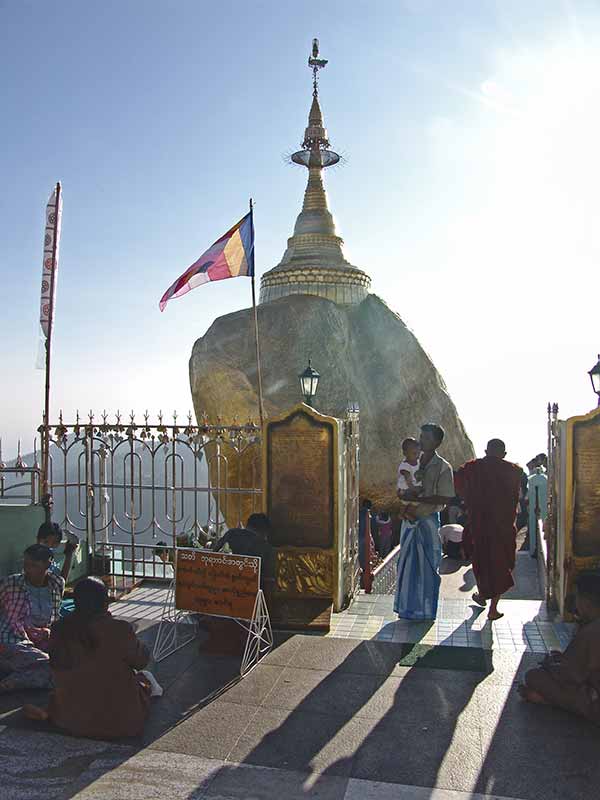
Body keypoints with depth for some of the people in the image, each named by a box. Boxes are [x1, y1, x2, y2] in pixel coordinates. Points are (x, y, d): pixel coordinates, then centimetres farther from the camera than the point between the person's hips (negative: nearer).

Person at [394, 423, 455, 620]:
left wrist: (418, 497, -20)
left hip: (428, 520, -5)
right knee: (407, 563, 11)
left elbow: (446, 498, -14)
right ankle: (408, 607, 24)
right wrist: (406, 495, -10)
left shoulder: (443, 467, -8)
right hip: (410, 519, 5)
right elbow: (402, 491, 14)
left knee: (427, 565, 3)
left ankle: (425, 610, 16)